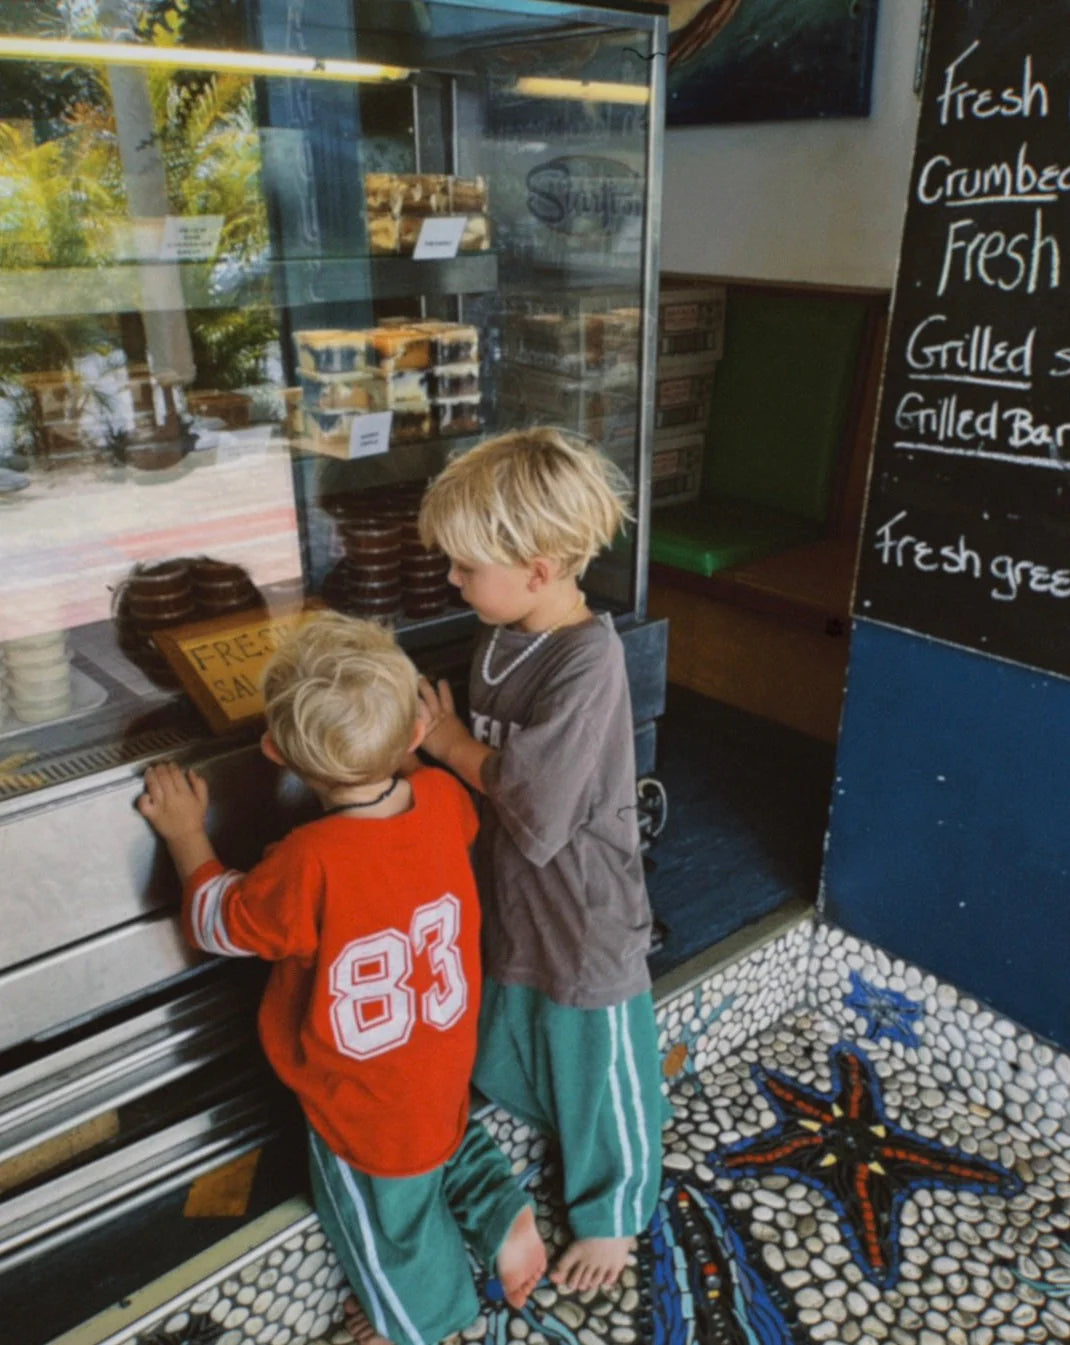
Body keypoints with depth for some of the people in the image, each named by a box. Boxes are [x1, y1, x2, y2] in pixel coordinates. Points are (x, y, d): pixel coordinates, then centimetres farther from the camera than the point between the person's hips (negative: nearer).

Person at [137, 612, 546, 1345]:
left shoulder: (311, 864, -39)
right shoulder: (443, 798, -24)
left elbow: (219, 923, -17)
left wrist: (187, 833, -4)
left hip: (364, 1098, -4)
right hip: (444, 1057, 5)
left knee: (387, 1219, 27)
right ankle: (502, 1214, 35)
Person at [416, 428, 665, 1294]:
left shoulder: (588, 663, -31)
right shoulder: (504, 635, -7)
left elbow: (537, 820, -28)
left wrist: (449, 743, -17)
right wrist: (443, 741, -10)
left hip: (583, 918, -7)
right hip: (512, 900, 8)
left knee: (600, 1070, 19)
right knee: (513, 1058, 29)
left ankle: (613, 1212, 46)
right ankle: (558, 1152, 59)